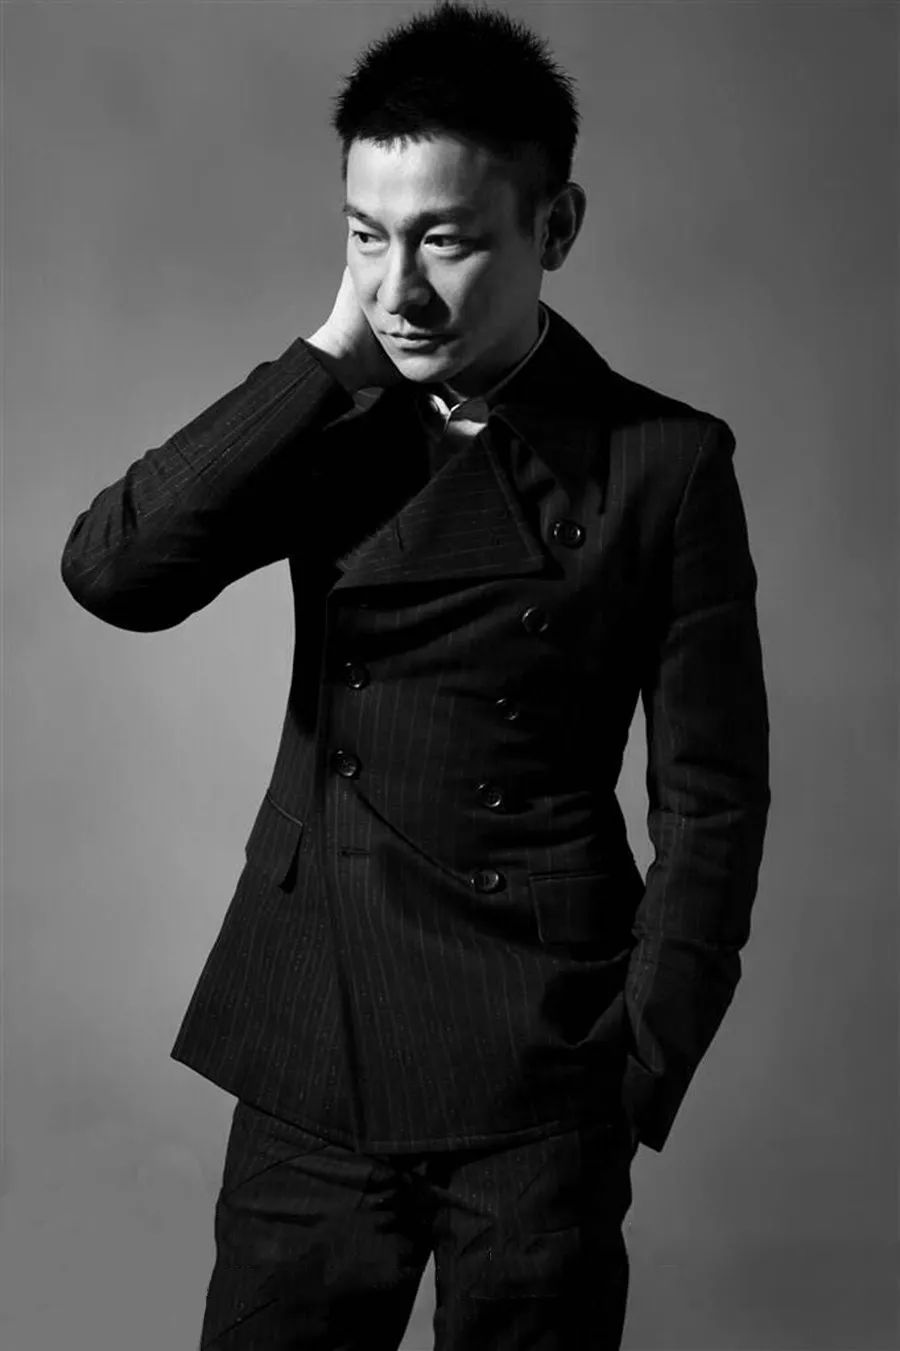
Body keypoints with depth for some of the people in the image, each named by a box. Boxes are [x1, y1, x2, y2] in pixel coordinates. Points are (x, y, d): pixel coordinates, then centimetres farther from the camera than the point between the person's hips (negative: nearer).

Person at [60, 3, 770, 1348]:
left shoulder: (662, 463, -7)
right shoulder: (337, 429, 3)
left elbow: (711, 799, -4)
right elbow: (109, 571, -11)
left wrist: (638, 1078, -8)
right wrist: (330, 356, -12)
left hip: (535, 1086, -3)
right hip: (311, 1058, 3)